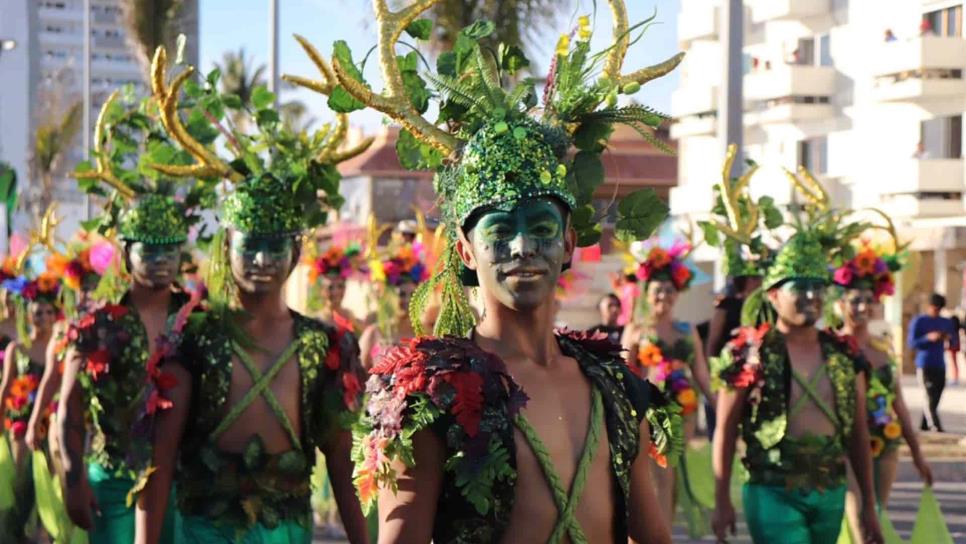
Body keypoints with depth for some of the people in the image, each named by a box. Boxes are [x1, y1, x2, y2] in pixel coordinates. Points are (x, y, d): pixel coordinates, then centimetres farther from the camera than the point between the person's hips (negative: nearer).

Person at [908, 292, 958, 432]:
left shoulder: (946, 323, 14)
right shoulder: (918, 321, 0)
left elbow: (955, 343, 16)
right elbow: (911, 343, -6)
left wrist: (949, 338, -8)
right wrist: (929, 338, -19)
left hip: (940, 367, 5)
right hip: (924, 366, -5)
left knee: (935, 400, 2)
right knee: (929, 399, -12)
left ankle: (924, 427, 12)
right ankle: (936, 428, -19)